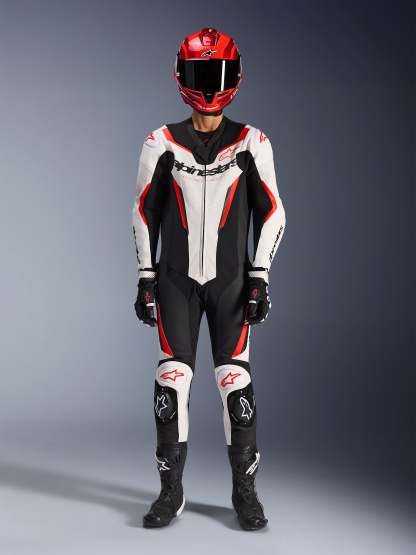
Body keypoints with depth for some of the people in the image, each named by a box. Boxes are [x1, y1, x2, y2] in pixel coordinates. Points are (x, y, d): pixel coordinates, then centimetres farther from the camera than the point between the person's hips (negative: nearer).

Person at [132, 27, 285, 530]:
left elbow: (272, 212, 1)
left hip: (230, 281, 0)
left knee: (235, 381, -4)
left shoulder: (251, 144, -3)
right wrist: (146, 279, 2)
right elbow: (144, 212, 6)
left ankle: (245, 492, 11)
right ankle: (171, 491, 9)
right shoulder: (162, 144, -1)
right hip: (176, 280, 1)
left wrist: (259, 280, -5)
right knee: (171, 379, -4)